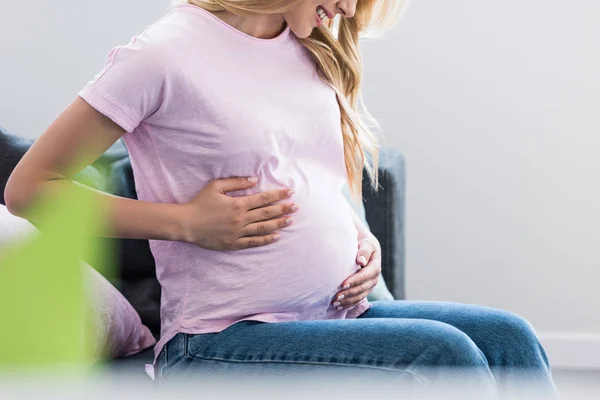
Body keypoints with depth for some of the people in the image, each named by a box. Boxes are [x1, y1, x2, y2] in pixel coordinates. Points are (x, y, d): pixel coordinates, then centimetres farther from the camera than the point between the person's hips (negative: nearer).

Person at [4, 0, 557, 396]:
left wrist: (363, 240, 5)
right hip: (221, 342, -7)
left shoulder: (315, 53, 14)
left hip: (340, 315, 7)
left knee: (507, 339, -15)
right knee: (440, 352, -25)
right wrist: (187, 221, -14)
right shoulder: (166, 54, -8)